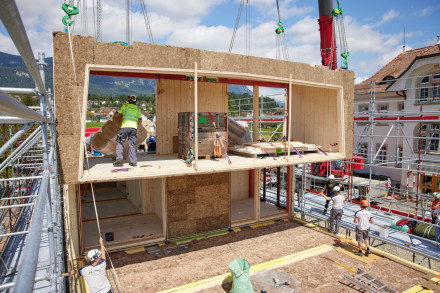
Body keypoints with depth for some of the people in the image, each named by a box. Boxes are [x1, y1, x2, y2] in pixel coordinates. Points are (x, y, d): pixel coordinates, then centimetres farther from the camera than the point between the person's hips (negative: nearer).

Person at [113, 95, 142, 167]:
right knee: (132, 144, 6)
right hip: (134, 127, 3)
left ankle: (119, 158, -13)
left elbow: (115, 115, 14)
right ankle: (133, 162, -1)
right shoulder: (138, 109, 21)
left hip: (125, 126, -3)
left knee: (120, 142, 5)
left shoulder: (125, 106, 13)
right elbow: (140, 121, 15)